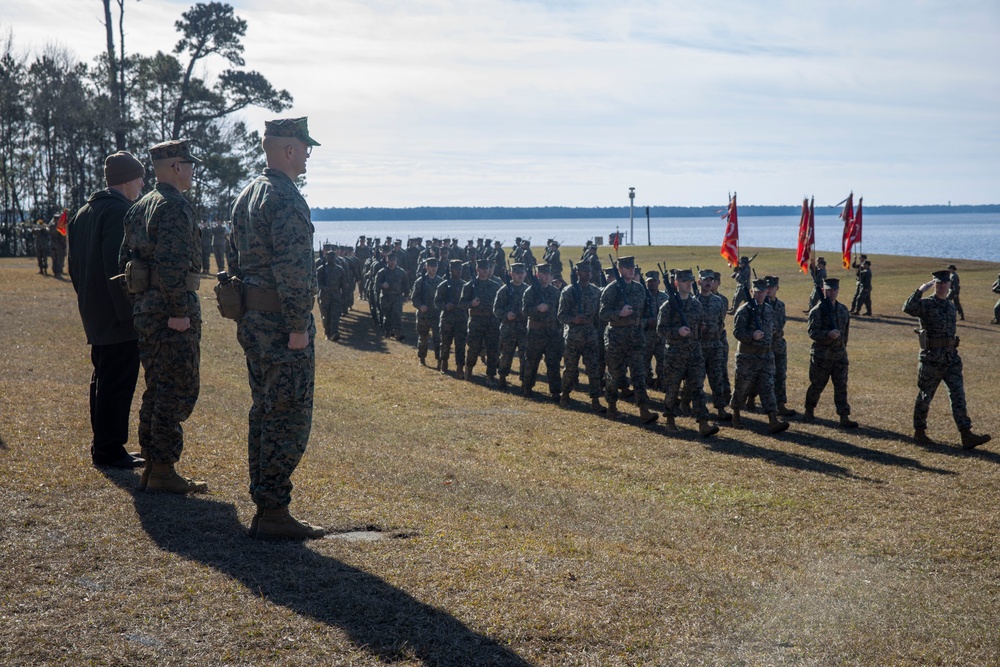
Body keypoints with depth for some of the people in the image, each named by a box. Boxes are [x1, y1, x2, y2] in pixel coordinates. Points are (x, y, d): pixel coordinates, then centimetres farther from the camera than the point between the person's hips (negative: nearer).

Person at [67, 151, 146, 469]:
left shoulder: (84, 212, 15)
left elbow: (75, 266, 19)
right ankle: (109, 450, 0)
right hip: (119, 317, -10)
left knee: (103, 380, 16)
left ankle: (103, 445, 23)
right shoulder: (120, 212, -15)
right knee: (118, 383, -4)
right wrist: (129, 310, -20)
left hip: (94, 314, 10)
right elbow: (117, 267, -23)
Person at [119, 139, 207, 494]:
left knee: (157, 390, 15)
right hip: (173, 313, -10)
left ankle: (152, 466, 20)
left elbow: (124, 260, 20)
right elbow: (171, 263, -24)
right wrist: (179, 312, -21)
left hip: (144, 310, 10)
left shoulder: (140, 207, 16)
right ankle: (163, 471, -1)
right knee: (178, 391, -4)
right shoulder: (175, 207, -15)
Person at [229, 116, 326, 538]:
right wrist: (299, 327, -20)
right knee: (290, 417, -5)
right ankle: (274, 514, -3)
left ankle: (263, 508, 21)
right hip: (281, 321, -10)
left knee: (265, 412, 15)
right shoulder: (286, 200, -16)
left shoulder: (245, 196, 15)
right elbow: (291, 269, -22)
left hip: (251, 319, 10)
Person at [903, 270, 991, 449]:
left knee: (958, 395, -2)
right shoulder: (926, 304, -7)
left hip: (951, 358, 6)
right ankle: (919, 433, 19)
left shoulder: (951, 305, 13)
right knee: (925, 396, 5)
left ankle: (967, 436, -6)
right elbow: (908, 308, -28)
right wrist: (921, 289, -31)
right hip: (931, 359, -6)